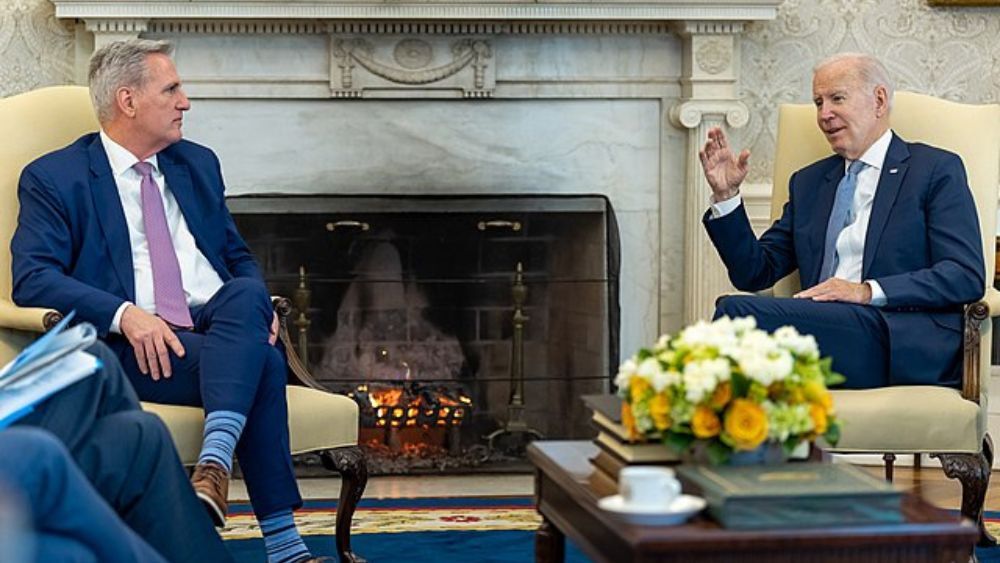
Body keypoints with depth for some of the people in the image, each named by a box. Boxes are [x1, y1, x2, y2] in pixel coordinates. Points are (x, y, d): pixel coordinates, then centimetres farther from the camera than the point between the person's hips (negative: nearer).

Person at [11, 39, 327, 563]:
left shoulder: (198, 163, 22)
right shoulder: (53, 178, 4)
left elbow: (239, 259, 27)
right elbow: (32, 279, -8)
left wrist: (258, 303, 1)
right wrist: (125, 314, -24)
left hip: (221, 324, 5)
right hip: (137, 346, -5)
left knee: (246, 295, -32)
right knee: (262, 362, -32)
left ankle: (215, 461, -45)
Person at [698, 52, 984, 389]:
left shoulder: (936, 169, 8)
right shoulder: (808, 182, 25)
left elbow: (967, 276, -4)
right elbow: (755, 273, 21)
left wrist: (869, 291, -15)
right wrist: (726, 195, 7)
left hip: (904, 347, -5)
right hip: (824, 330, 5)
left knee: (738, 311, -26)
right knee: (737, 311, -30)